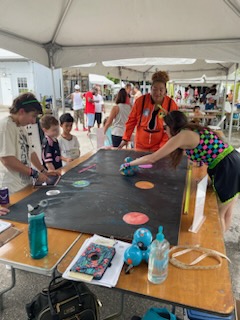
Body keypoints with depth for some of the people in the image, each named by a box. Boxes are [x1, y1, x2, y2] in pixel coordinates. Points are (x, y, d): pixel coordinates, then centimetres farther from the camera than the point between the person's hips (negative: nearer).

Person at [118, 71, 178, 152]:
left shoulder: (171, 105, -10)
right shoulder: (141, 101, -10)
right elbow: (131, 120, -1)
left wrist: (163, 146, -16)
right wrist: (126, 138, -3)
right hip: (140, 146, 1)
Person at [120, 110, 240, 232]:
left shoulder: (182, 135, -13)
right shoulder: (193, 131, 11)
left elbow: (152, 159, -11)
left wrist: (129, 164, -2)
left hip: (228, 167, -9)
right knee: (226, 213, 22)